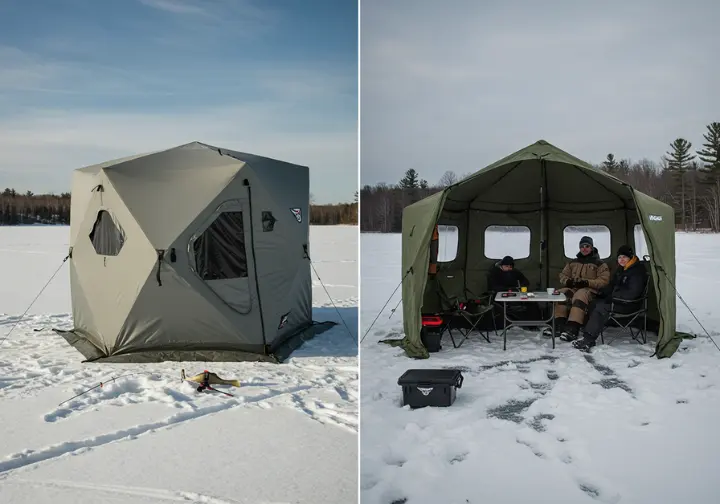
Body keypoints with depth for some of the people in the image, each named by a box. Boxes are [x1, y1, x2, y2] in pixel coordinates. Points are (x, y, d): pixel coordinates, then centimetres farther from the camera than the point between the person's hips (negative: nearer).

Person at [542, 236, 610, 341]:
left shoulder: (599, 263, 8)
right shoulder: (573, 262, 23)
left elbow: (604, 280, -3)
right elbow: (563, 275, 23)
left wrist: (587, 282, -18)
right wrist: (568, 281, -2)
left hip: (590, 289, -5)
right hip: (572, 288, 5)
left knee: (580, 296, -39)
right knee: (560, 293, -28)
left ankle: (572, 329, -48)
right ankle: (559, 325, -28)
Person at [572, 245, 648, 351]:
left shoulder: (638, 271, -15)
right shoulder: (621, 269, 15)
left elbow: (632, 293, -23)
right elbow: (613, 285, 26)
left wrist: (612, 296, -21)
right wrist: (602, 292, 6)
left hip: (630, 304, -10)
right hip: (617, 299, 10)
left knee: (601, 307, -25)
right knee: (594, 303, -8)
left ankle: (588, 340, -27)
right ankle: (588, 337, -15)